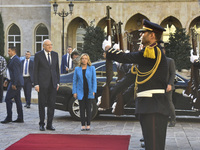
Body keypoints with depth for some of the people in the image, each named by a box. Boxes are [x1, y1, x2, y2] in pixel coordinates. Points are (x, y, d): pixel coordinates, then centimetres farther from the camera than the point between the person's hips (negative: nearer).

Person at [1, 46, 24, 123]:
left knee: (8, 99, -6)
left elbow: (16, 72, -21)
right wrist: (7, 80, 20)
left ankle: (9, 117, -1)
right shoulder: (13, 59, 17)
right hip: (15, 82, 10)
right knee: (17, 100, 10)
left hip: (16, 82, -10)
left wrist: (14, 84, -23)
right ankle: (20, 118, 12)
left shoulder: (15, 59, -15)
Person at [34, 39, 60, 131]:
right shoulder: (38, 55, -2)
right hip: (42, 83, -3)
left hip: (53, 83, 4)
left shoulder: (55, 54, 11)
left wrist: (58, 82, 9)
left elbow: (57, 69, 14)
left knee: (52, 104, 3)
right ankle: (41, 124, 14)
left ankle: (49, 124, 12)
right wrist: (36, 84, -9)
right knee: (42, 104, 3)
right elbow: (35, 70, -3)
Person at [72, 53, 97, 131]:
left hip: (89, 92, -1)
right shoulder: (77, 69, 6)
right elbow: (74, 81, 6)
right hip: (81, 92, 1)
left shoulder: (92, 68, 3)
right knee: (82, 108, 3)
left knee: (88, 108, 1)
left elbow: (94, 80, 0)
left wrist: (94, 91, -9)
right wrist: (74, 92, -2)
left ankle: (88, 125, 9)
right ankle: (83, 125, 9)